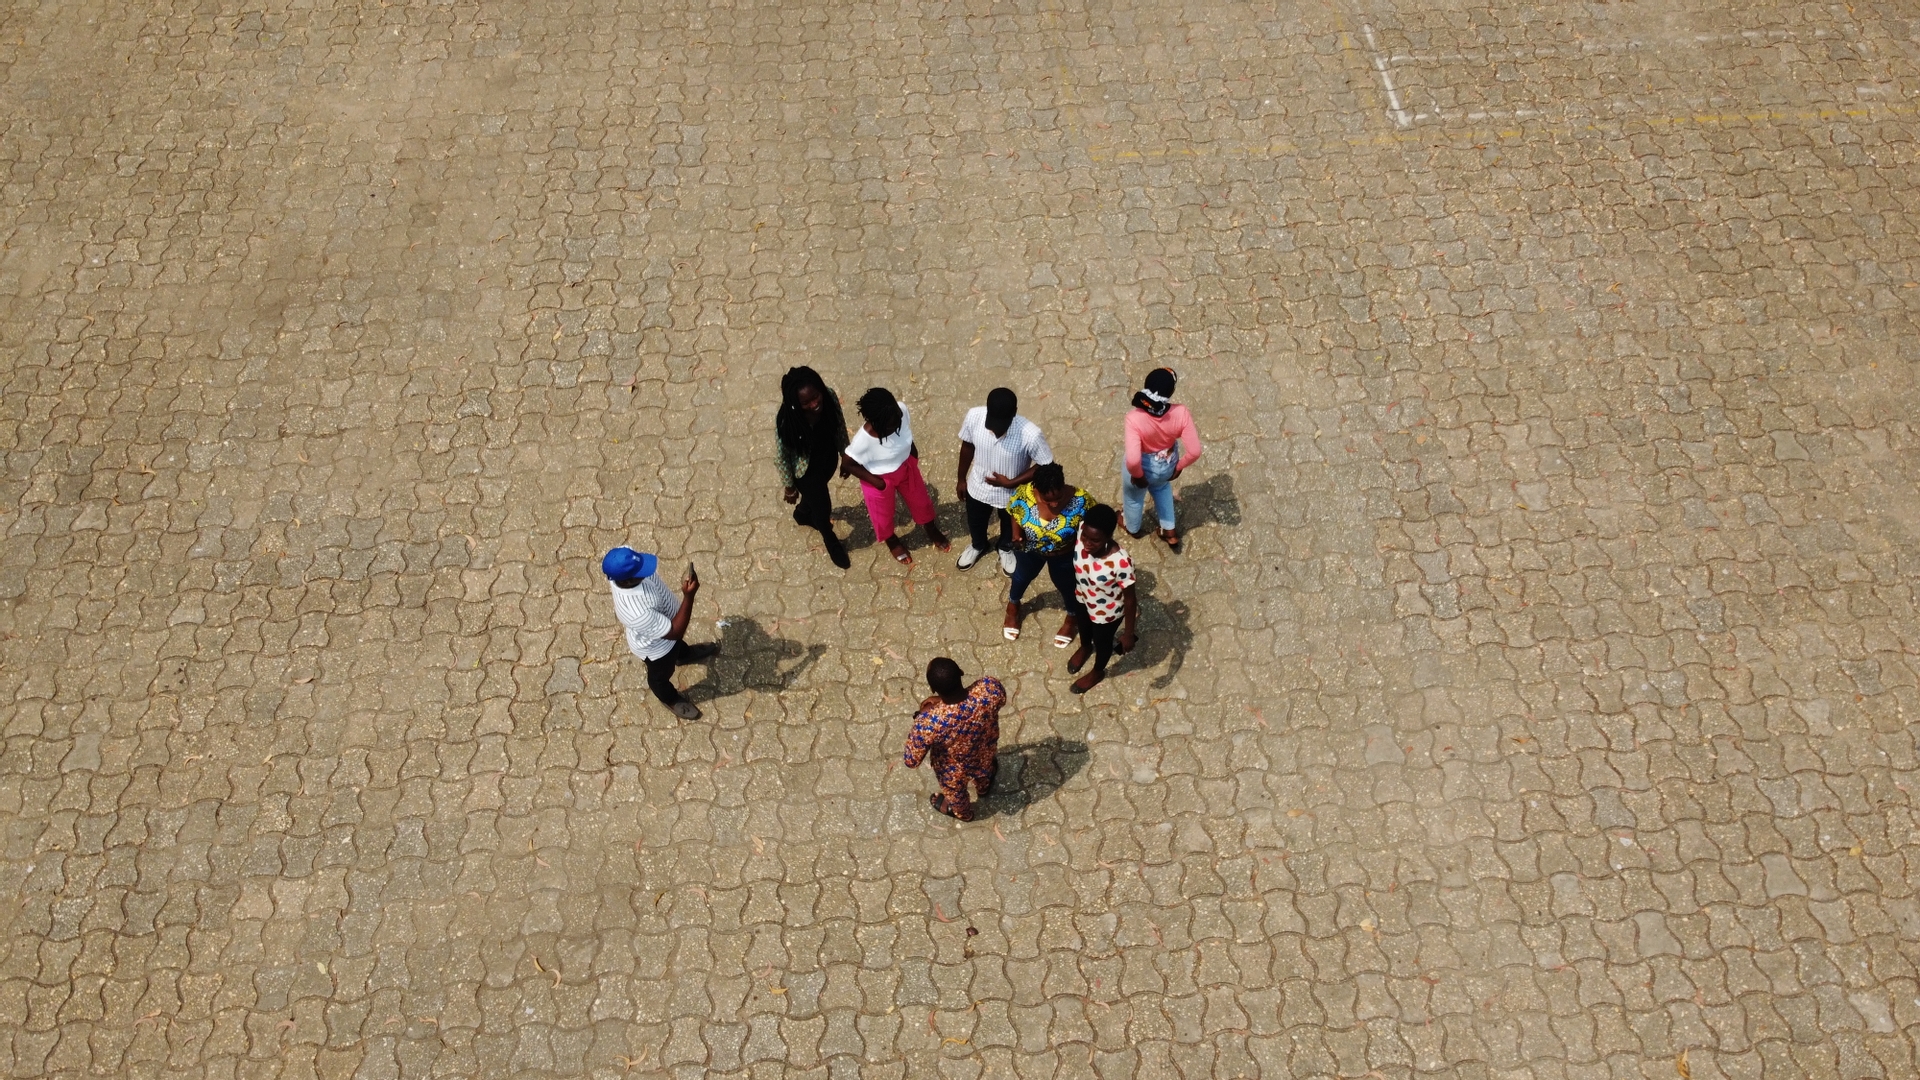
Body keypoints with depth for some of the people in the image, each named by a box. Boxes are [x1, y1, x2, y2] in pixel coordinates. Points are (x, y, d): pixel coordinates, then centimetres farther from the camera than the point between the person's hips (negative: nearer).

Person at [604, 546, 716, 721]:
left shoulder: (625, 568, -30)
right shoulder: (637, 613, -51)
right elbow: (675, 632, -36)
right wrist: (689, 596, -45)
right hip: (656, 646, -6)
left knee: (676, 642, 39)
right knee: (661, 675, 29)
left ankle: (684, 654, 73)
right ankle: (670, 699, 61)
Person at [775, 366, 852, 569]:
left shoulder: (830, 397, -28)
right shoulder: (786, 420, -39)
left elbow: (840, 426, -6)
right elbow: (781, 455, -21)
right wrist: (790, 486, -8)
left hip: (829, 458, 4)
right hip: (806, 469, -4)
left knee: (814, 493, 34)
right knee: (822, 507, 19)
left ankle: (802, 514, 71)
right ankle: (832, 542, 53)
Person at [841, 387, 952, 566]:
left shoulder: (901, 411, -29)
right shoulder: (864, 440, -40)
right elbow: (847, 464, -23)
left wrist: (913, 451, 10)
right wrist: (876, 482, -18)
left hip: (906, 466, 4)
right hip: (880, 479, -4)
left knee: (920, 500, 28)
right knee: (884, 513, 25)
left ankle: (932, 531, 60)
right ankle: (892, 542, 59)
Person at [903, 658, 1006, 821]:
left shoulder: (928, 722, -45)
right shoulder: (990, 687, -38)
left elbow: (911, 761, -25)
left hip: (954, 772, -2)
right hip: (985, 756, 2)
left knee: (954, 791, 35)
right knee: (983, 773, 40)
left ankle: (962, 813, 67)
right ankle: (983, 789, 73)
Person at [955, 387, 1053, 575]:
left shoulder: (1030, 434, -39)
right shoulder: (974, 416, -29)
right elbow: (967, 447, -8)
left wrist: (1010, 483, -24)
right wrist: (962, 479, 5)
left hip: (1011, 494, -2)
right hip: (978, 487, 2)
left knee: (1009, 526, 31)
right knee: (975, 523, 32)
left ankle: (1005, 548, 65)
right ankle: (978, 546, 66)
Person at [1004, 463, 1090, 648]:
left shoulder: (1080, 499, -38)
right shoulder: (1024, 494, -34)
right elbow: (1013, 512, -11)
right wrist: (1016, 531, -27)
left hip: (1064, 554, -1)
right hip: (1030, 550, 2)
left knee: (1065, 584, 28)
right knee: (1022, 577, 32)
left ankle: (1073, 617, 61)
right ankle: (1013, 605, 67)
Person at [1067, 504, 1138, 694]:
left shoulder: (1121, 562, -44)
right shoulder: (1082, 531, -31)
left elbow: (1129, 599, -26)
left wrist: (1128, 633, -15)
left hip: (1107, 612, -4)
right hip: (1084, 599, 4)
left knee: (1102, 642, 28)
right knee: (1084, 626, 37)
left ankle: (1098, 672, 62)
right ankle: (1085, 647, 73)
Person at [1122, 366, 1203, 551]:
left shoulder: (1135, 418, -38)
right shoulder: (1181, 413, -30)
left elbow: (1133, 460, -41)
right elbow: (1194, 451, -25)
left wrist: (1137, 475, -19)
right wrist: (1179, 467, -4)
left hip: (1143, 468, -2)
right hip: (1167, 465, 2)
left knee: (1133, 497, 32)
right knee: (1161, 486, 39)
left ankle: (1133, 529, 62)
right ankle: (1169, 531, 52)